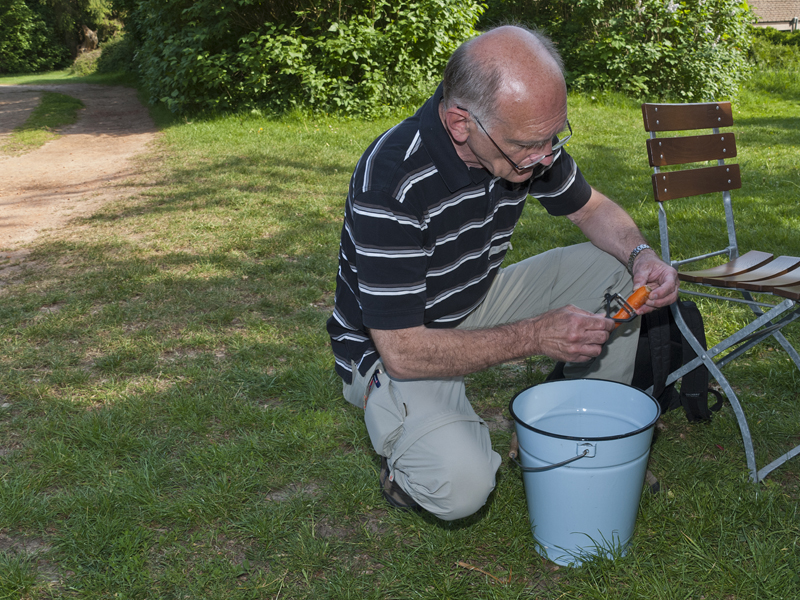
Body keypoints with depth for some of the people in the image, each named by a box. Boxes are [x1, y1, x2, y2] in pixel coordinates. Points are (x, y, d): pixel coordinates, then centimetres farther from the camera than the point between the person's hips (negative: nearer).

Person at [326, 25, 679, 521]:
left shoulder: (527, 136, -12)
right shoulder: (391, 182, -34)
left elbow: (592, 209, 7)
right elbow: (403, 351, -31)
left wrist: (641, 254, -15)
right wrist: (535, 337, -31)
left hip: (482, 303, 7)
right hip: (393, 349, -7)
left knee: (614, 268, -3)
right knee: (462, 484, -31)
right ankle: (412, 451, 6)